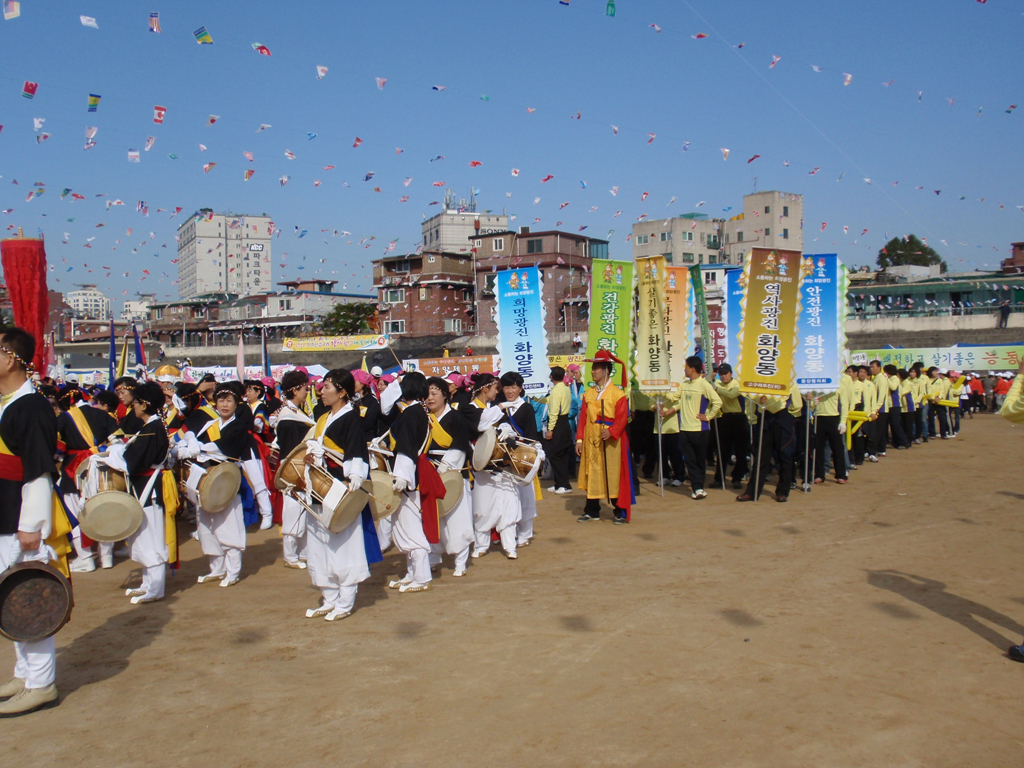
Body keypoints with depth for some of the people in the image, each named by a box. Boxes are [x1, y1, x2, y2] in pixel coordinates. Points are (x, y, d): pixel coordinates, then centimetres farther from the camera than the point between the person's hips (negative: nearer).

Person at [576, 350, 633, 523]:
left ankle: (619, 512, 11)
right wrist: (579, 439, 2)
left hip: (611, 442, -5)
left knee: (613, 476, 1)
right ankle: (592, 511, 19)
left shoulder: (617, 393, -5)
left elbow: (622, 417, -12)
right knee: (592, 475, 9)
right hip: (591, 441, 5)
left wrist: (611, 431, -28)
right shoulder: (588, 394, 10)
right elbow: (583, 418, 8)